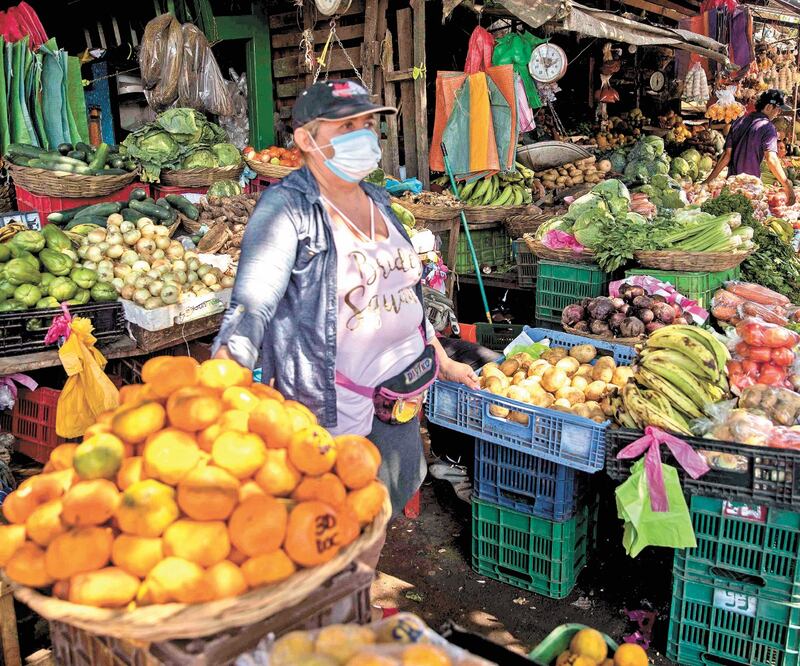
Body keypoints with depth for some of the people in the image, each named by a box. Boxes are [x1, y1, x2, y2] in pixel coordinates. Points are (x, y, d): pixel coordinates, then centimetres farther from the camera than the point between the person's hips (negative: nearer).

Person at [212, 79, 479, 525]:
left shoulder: (378, 201, 9)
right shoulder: (287, 208, -13)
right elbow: (251, 303, -24)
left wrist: (444, 362, 23)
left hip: (401, 402, 7)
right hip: (328, 410, -7)